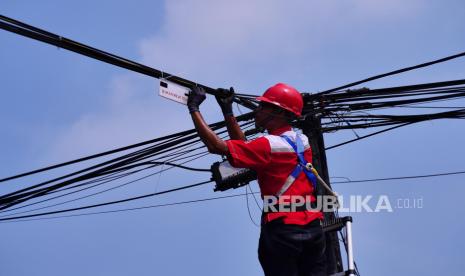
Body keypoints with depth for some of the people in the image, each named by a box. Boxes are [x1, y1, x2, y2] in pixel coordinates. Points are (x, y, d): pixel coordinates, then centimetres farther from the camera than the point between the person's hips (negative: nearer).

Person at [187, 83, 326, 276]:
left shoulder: (269, 145, -12)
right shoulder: (301, 141, 11)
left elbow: (216, 146, -13)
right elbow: (243, 147, 21)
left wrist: (193, 108, -2)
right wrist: (227, 111, 22)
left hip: (283, 226, -7)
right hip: (313, 226, 7)